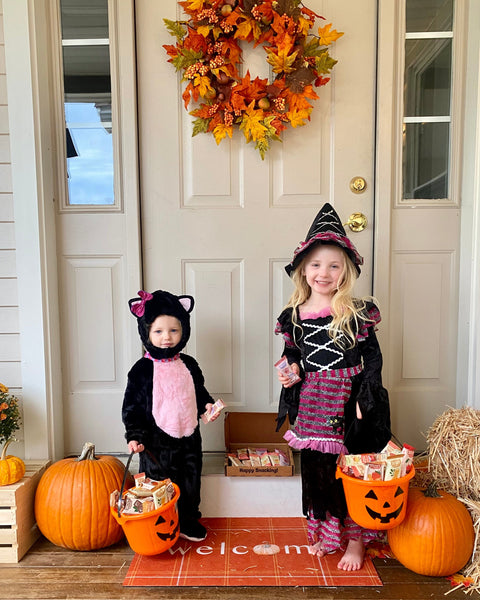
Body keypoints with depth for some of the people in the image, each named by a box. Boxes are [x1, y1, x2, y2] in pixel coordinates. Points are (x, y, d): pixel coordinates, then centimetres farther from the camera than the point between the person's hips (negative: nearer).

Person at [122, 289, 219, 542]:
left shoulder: (189, 365, 2)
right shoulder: (142, 369, -10)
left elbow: (199, 391, 17)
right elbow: (131, 406, -7)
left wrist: (207, 404, -2)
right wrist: (134, 435, -14)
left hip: (189, 437, 4)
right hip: (157, 441, -4)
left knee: (190, 483, 17)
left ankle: (188, 521, 39)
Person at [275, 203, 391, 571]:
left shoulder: (358, 312, -8)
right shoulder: (294, 315, 0)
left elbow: (373, 356, -4)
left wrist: (365, 400, -11)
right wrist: (291, 372, -7)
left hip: (350, 403, -2)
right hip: (313, 406, 3)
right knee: (317, 470, 14)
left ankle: (355, 540, 29)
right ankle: (326, 533, 35)